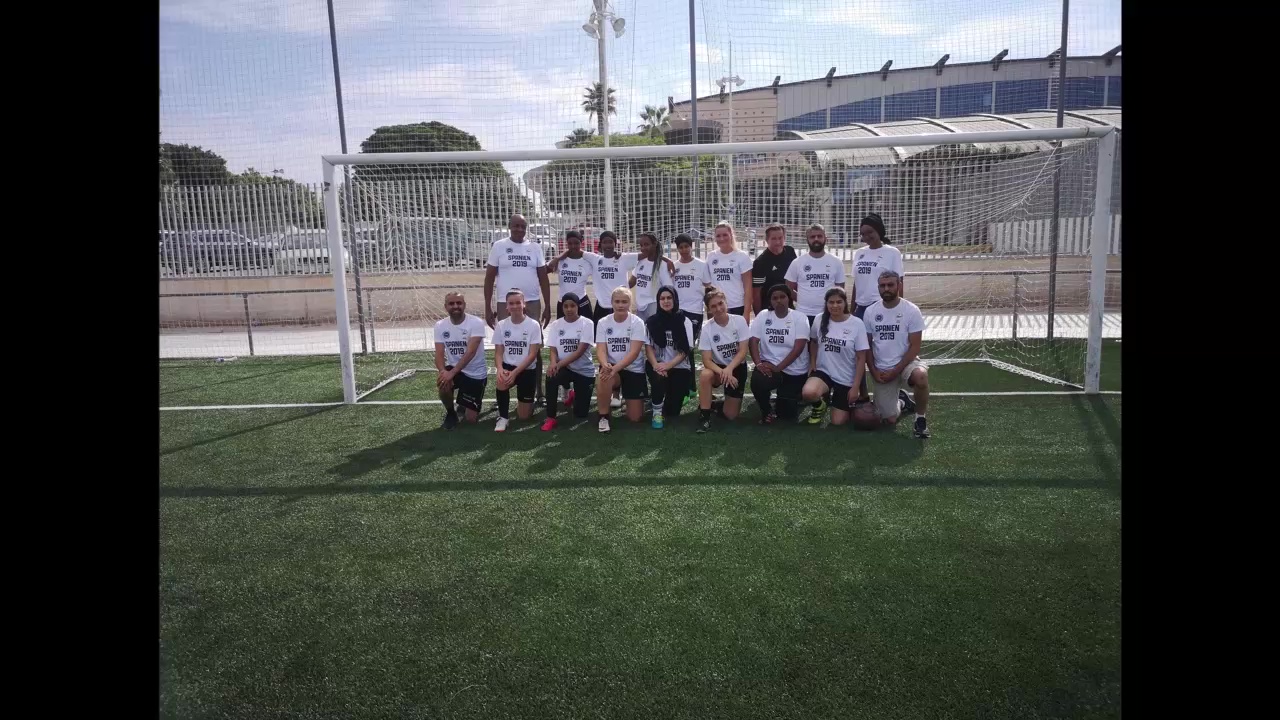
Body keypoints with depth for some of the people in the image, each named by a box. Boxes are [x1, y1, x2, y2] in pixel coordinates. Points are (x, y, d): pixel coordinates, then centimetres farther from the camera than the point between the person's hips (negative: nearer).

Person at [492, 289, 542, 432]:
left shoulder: (533, 325, -9)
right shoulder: (501, 325, -1)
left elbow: (533, 354, -13)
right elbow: (498, 352, 0)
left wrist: (515, 372, -23)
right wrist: (500, 369, -22)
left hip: (527, 370, -1)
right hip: (508, 367, 2)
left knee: (524, 416, -1)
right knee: (502, 381, -37)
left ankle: (526, 401, 37)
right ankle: (503, 417, -13)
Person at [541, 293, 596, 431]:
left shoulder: (587, 323, -11)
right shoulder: (556, 325, 0)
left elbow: (580, 351, -19)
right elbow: (553, 350, -3)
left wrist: (559, 364, -29)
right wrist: (553, 363, -27)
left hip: (584, 370, -2)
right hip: (564, 368, 2)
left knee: (581, 413, 0)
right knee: (551, 377, -35)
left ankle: (575, 394, 37)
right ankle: (550, 418, -18)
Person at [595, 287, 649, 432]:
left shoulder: (637, 322, -10)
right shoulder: (603, 322, -2)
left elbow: (634, 352, -19)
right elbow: (600, 350, -9)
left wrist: (616, 368, -33)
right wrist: (605, 365, -33)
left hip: (634, 370, -1)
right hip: (611, 367, 1)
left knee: (635, 417, -2)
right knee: (603, 377, -38)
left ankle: (625, 395, 34)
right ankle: (604, 417, -14)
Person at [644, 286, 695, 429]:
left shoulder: (685, 321, 0)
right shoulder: (652, 321, 3)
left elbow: (685, 350, -7)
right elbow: (648, 347, -3)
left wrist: (668, 365, -23)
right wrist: (656, 365, -23)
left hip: (680, 367, 0)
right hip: (658, 365, 0)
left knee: (672, 411, -9)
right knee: (658, 379, -37)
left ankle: (676, 394, 29)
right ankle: (657, 413, -11)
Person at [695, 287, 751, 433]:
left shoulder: (739, 321, -14)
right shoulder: (707, 328, -15)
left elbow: (743, 351, -16)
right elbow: (707, 360, -17)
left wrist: (729, 369, -32)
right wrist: (722, 372, -35)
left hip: (737, 367, 0)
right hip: (718, 367, 0)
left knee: (730, 415, -5)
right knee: (705, 375, -38)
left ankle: (727, 402, 32)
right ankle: (704, 415, -20)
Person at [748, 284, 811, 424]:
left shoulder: (799, 318, -8)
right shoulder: (763, 316, -1)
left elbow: (798, 348, -16)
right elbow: (753, 341, -6)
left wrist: (778, 367, -24)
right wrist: (758, 363, -23)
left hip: (795, 371, -1)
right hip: (769, 365, 1)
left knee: (787, 413, 0)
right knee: (757, 381, -34)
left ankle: (793, 396, 39)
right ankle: (767, 411, -2)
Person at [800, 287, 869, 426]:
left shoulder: (857, 324, -11)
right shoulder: (819, 320, -3)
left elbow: (861, 358, -8)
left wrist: (855, 387, -11)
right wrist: (812, 364, 3)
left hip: (846, 378, -1)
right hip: (823, 371, 1)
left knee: (838, 422, -2)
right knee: (807, 393, -33)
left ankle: (849, 404, 34)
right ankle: (820, 403, 6)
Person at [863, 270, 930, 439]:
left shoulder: (911, 310, -9)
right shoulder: (870, 312, 0)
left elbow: (914, 347, -11)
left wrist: (895, 371, -17)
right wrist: (874, 371, -5)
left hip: (906, 363, -2)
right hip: (881, 370, 2)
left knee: (920, 377, -39)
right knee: (890, 420, 0)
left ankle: (920, 418, -12)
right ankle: (900, 401, 37)